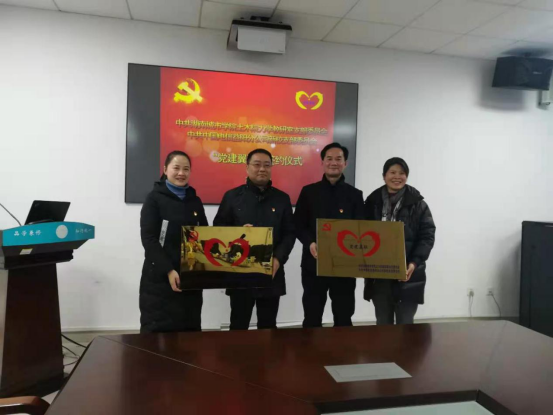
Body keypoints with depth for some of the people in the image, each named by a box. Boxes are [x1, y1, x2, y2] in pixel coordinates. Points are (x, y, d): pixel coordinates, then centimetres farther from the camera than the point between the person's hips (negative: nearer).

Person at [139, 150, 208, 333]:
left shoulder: (195, 201, 12)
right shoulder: (154, 198, -1)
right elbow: (148, 239, -9)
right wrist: (169, 270, -18)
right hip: (160, 278, -4)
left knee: (190, 331, 8)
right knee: (158, 332, -2)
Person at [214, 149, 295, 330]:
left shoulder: (282, 198, 8)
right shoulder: (232, 196, 3)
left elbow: (290, 233, 6)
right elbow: (218, 228, 3)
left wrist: (278, 259, -9)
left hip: (273, 273, 2)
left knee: (268, 325, 13)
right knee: (239, 325, 8)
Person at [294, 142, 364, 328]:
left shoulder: (355, 194, 6)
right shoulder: (308, 191, 4)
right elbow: (298, 225, 2)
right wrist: (310, 243, -16)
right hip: (313, 263, 0)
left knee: (344, 317, 12)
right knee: (312, 317, 10)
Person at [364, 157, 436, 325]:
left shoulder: (417, 203, 0)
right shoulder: (372, 201, 7)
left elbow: (427, 236, -4)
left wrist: (415, 262, -18)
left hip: (407, 274, -2)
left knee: (405, 325, 4)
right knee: (383, 324, 13)